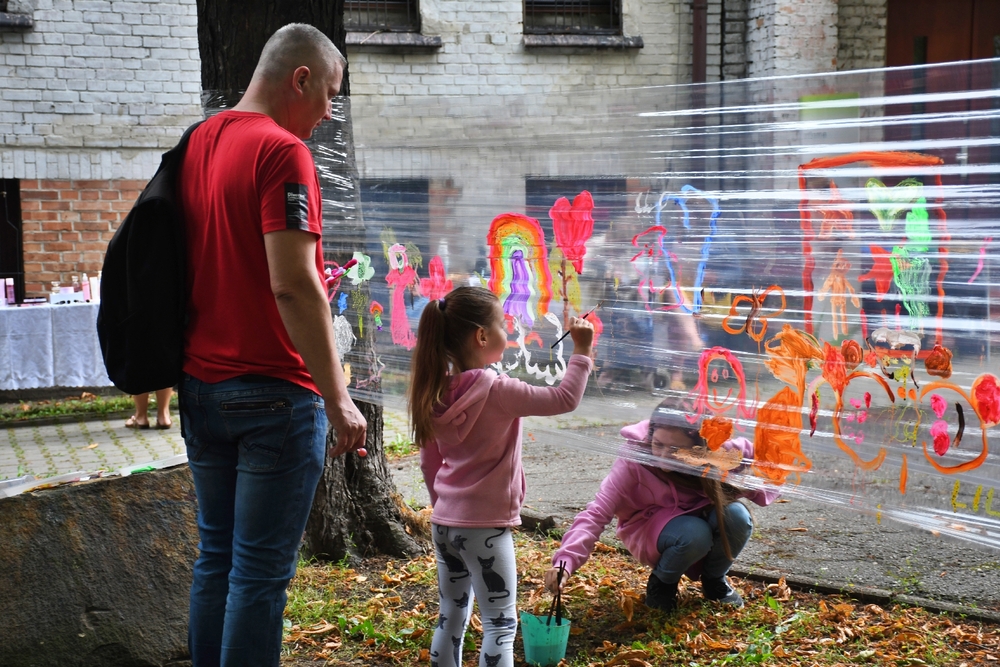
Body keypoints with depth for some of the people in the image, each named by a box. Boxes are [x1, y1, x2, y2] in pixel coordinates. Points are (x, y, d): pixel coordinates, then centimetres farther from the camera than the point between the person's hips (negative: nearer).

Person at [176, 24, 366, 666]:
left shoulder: (197, 144, 11)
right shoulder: (282, 152, -14)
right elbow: (292, 285, -22)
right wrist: (338, 399, -19)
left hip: (201, 386, 8)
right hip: (272, 392, -8)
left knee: (217, 557, 16)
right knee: (261, 572, -1)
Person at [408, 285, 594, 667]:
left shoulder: (439, 392, 3)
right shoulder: (497, 391, -18)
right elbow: (565, 399, -15)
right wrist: (581, 351, -6)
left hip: (445, 523, 7)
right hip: (485, 526, -7)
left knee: (452, 615, 18)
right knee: (500, 624, 0)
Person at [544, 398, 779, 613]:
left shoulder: (720, 452, -22)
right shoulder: (633, 461, -28)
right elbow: (597, 513, -34)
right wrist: (565, 561, -48)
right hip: (650, 531, -3)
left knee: (736, 516, -29)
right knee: (694, 534, -35)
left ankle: (714, 580, 2)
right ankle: (662, 582, -2)